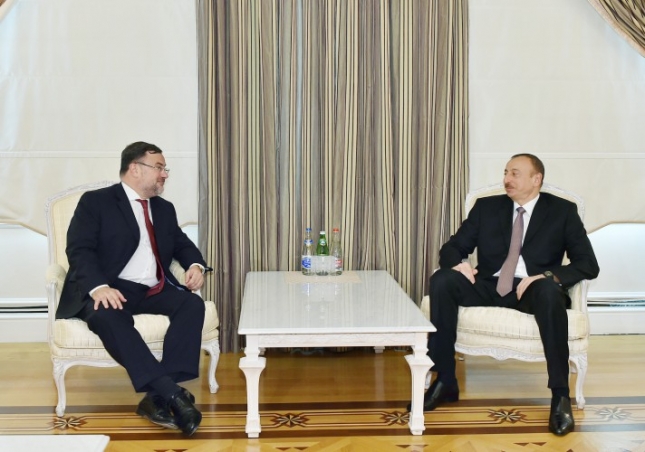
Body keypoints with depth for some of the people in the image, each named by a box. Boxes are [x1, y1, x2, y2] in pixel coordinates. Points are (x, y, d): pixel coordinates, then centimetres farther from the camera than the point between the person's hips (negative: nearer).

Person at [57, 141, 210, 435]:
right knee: (107, 316, -39)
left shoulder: (164, 208, 23)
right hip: (111, 290, -5)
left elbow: (182, 244, 27)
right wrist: (98, 286, -28)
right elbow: (79, 250, -8)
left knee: (192, 304, -25)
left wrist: (195, 265, 1)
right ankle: (171, 394, -43)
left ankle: (158, 397, -34)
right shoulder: (95, 202, 3)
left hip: (153, 291, 5)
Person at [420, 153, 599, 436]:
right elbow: (452, 247, 11)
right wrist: (458, 263, -15)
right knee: (441, 280, -25)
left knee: (549, 291, -38)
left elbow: (588, 264, -3)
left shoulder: (562, 211, 4)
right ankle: (445, 380, -20)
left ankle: (560, 395, -30)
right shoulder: (487, 207, 11)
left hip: (533, 289, -3)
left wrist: (547, 276, -21)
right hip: (489, 286, 3)